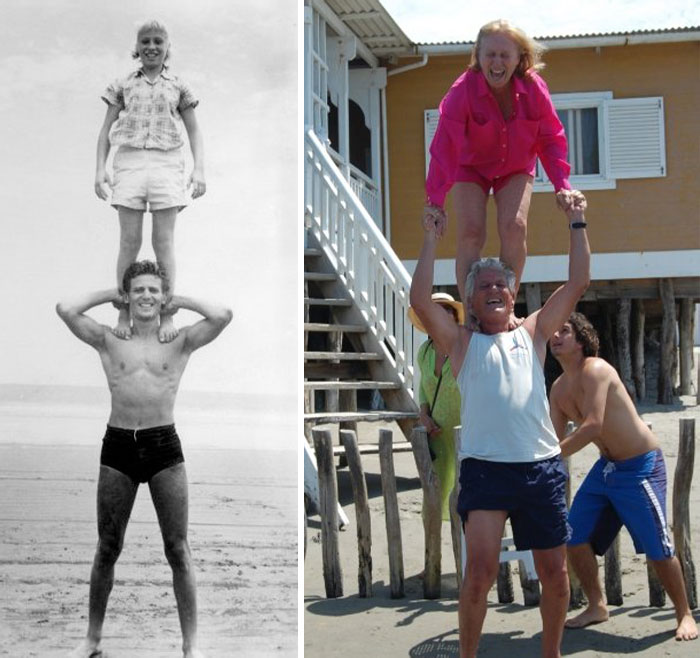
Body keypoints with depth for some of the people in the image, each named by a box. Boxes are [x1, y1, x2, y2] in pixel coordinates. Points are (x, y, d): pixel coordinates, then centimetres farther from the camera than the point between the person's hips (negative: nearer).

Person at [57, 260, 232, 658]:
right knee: (108, 548, 12)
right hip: (118, 446, 1)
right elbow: (65, 309, -5)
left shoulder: (180, 342, 3)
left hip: (164, 446, -1)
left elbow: (223, 316, -11)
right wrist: (111, 294, 6)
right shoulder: (108, 341, 6)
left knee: (178, 550, 3)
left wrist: (180, 300, 3)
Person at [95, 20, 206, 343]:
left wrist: (199, 169, 0)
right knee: (129, 241, -3)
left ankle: (167, 315, 2)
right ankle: (123, 313, 4)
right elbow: (106, 129, 13)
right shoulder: (124, 85, 13)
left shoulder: (177, 86, 13)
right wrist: (100, 169, 2)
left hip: (166, 162, 0)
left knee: (164, 241, -2)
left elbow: (194, 131, 13)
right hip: (129, 161, 0)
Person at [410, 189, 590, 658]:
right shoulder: (462, 342, 10)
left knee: (555, 572, 9)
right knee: (480, 570, -12)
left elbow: (578, 285, 11)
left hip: (542, 467, 3)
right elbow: (421, 301, -4)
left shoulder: (532, 335, 16)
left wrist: (577, 224, 10)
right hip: (485, 469, -3)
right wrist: (432, 239, 0)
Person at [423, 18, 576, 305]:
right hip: (471, 167, -1)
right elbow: (444, 146, -32)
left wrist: (562, 185, -24)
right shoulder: (462, 90, -28)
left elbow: (551, 139, -13)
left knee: (514, 227, -19)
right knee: (470, 233, -17)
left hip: (515, 169, 2)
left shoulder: (534, 88, -22)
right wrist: (435, 201, -38)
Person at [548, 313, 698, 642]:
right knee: (575, 536, 4)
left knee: (657, 547, -7)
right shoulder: (558, 388, 6)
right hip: (606, 466, 8)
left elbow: (593, 426, -30)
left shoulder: (595, 370, -20)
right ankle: (597, 606, 22)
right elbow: (555, 439, 7)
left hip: (640, 466, -8)